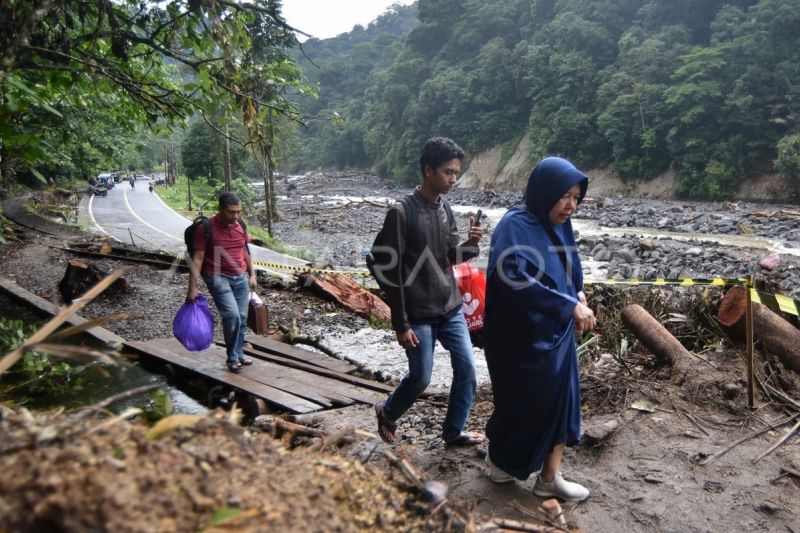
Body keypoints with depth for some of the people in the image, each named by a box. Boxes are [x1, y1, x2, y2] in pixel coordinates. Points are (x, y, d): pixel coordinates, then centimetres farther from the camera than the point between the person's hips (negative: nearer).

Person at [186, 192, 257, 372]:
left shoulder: (240, 226, 4)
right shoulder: (206, 228, -13)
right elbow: (197, 259, -13)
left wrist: (252, 275, 15)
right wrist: (192, 287, -15)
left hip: (240, 277, 6)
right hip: (218, 277, -5)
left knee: (242, 318, 8)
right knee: (232, 315, -17)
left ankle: (239, 354, 26)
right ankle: (232, 357, 0)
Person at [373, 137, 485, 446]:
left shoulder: (444, 208, 6)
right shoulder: (401, 213, -15)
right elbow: (390, 272, -15)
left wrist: (470, 245, -9)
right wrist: (400, 324, -15)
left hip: (451, 308, 7)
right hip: (419, 315, -6)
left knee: (467, 368, 6)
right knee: (420, 378, 2)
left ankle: (453, 431, 24)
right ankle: (387, 413, 32)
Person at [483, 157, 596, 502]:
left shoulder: (560, 225, 5)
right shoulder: (515, 226, -19)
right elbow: (513, 278, -33)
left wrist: (578, 294, -2)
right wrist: (569, 305, -31)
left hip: (557, 334, 8)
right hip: (521, 336, -8)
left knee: (560, 399, 12)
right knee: (521, 403, 7)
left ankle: (550, 478, 29)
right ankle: (500, 460, 33)